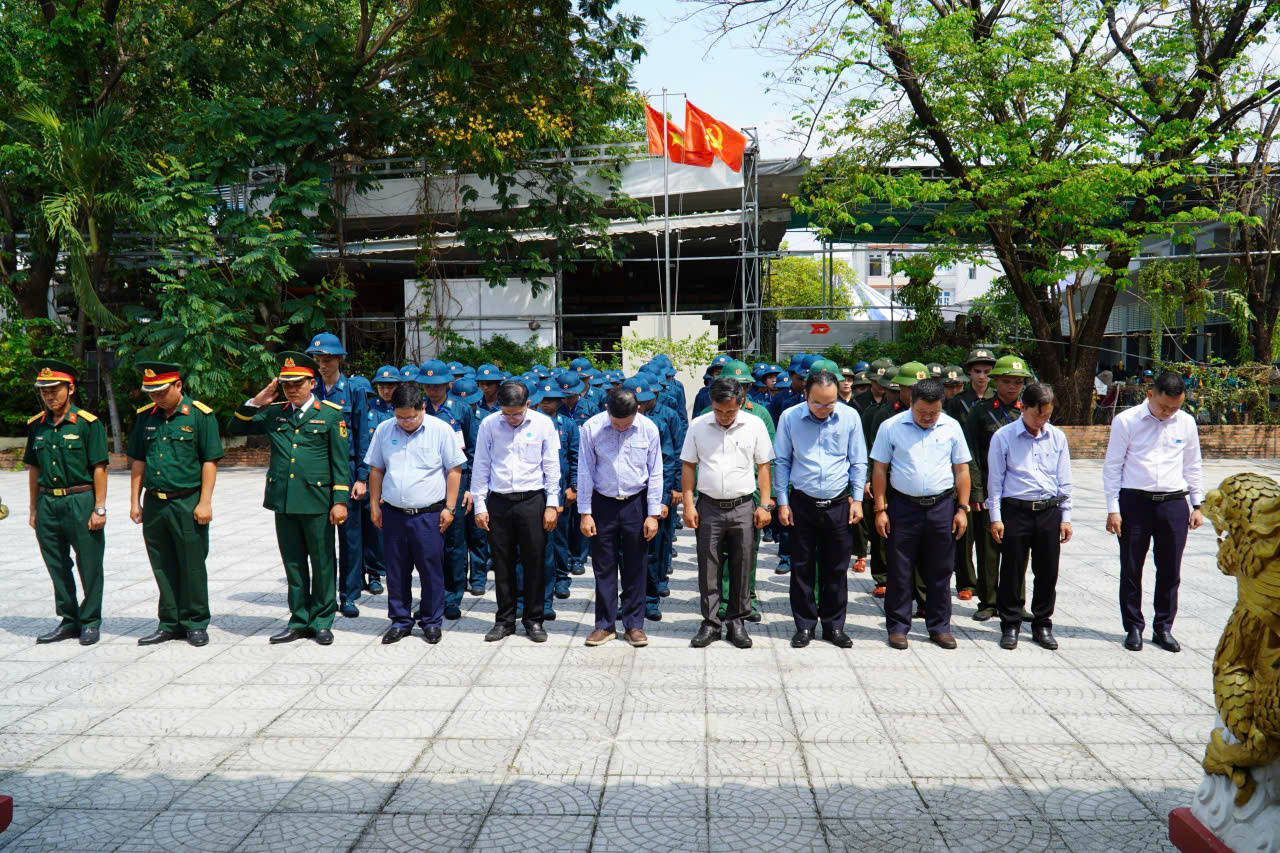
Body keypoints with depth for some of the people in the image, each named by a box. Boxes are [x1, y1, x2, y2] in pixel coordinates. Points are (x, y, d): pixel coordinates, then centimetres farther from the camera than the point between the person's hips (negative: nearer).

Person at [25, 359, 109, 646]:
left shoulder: (88, 423, -6)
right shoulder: (36, 426, 9)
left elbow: (99, 469, -7)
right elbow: (33, 469, 16)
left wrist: (99, 509, -11)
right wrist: (34, 509, 13)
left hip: (80, 502, -5)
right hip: (47, 503, 5)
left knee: (89, 566, 1)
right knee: (57, 567, 11)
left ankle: (90, 622, 13)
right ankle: (68, 621, 22)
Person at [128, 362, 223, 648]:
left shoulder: (200, 415, -5)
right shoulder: (145, 417, 10)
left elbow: (210, 461, -7)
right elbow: (138, 461, 15)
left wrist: (204, 502, -11)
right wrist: (134, 501, 11)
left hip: (187, 503, -5)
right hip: (154, 503, 5)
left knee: (192, 565, 2)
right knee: (163, 567, 11)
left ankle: (196, 624, 14)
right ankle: (170, 624, 21)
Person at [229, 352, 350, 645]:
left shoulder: (331, 414, 0)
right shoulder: (273, 414, 11)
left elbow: (341, 461, -1)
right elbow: (235, 428, 16)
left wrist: (340, 501, -7)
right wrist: (255, 402, 2)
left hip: (317, 501, -4)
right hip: (283, 500, 4)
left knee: (322, 563, 5)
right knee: (293, 563, 11)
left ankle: (322, 622, 16)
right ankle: (299, 621, 21)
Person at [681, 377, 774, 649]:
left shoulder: (754, 425, 0)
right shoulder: (698, 426, 1)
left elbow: (763, 466, 4)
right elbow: (688, 466, 6)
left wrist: (764, 505, -1)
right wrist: (688, 505, -1)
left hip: (743, 507, 0)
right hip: (709, 507, 0)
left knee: (741, 566, 5)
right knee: (707, 567, 3)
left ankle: (736, 621, 18)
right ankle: (710, 623, 13)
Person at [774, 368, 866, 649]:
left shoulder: (850, 416, -3)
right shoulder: (790, 418, -5)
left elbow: (858, 462, 6)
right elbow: (782, 462, 3)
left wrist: (857, 499, 2)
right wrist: (782, 502, 0)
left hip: (839, 505, 1)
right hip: (802, 504, 0)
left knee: (836, 569, 7)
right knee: (802, 568, 6)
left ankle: (834, 625, 20)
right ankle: (805, 625, 18)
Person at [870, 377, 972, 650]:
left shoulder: (951, 427, 4)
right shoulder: (891, 427, -2)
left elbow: (961, 470, 9)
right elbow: (880, 469, 1)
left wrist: (962, 509, 3)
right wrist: (880, 510, -3)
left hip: (942, 506, 2)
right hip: (903, 506, -1)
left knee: (940, 571, 7)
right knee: (899, 571, 3)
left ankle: (939, 627, 19)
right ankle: (897, 626, 14)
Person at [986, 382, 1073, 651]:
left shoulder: (1057, 437, 7)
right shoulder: (1003, 437, -3)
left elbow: (1064, 480, 11)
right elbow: (995, 480, -1)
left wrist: (1065, 517, 8)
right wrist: (995, 518, -4)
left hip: (1049, 510, 3)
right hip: (1015, 510, -3)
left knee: (1048, 572, 7)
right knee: (1012, 571, 2)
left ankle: (1042, 625, 21)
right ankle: (1010, 626, 15)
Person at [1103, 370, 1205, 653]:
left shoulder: (1186, 423, 6)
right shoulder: (1125, 421, -4)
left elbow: (1192, 466, 16)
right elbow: (1112, 467, -2)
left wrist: (1197, 505, 13)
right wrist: (1113, 510, -5)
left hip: (1174, 503, 3)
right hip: (1135, 502, -2)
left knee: (1170, 571, 8)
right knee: (1131, 569, 5)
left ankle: (1163, 628, 21)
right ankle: (1133, 627, 18)